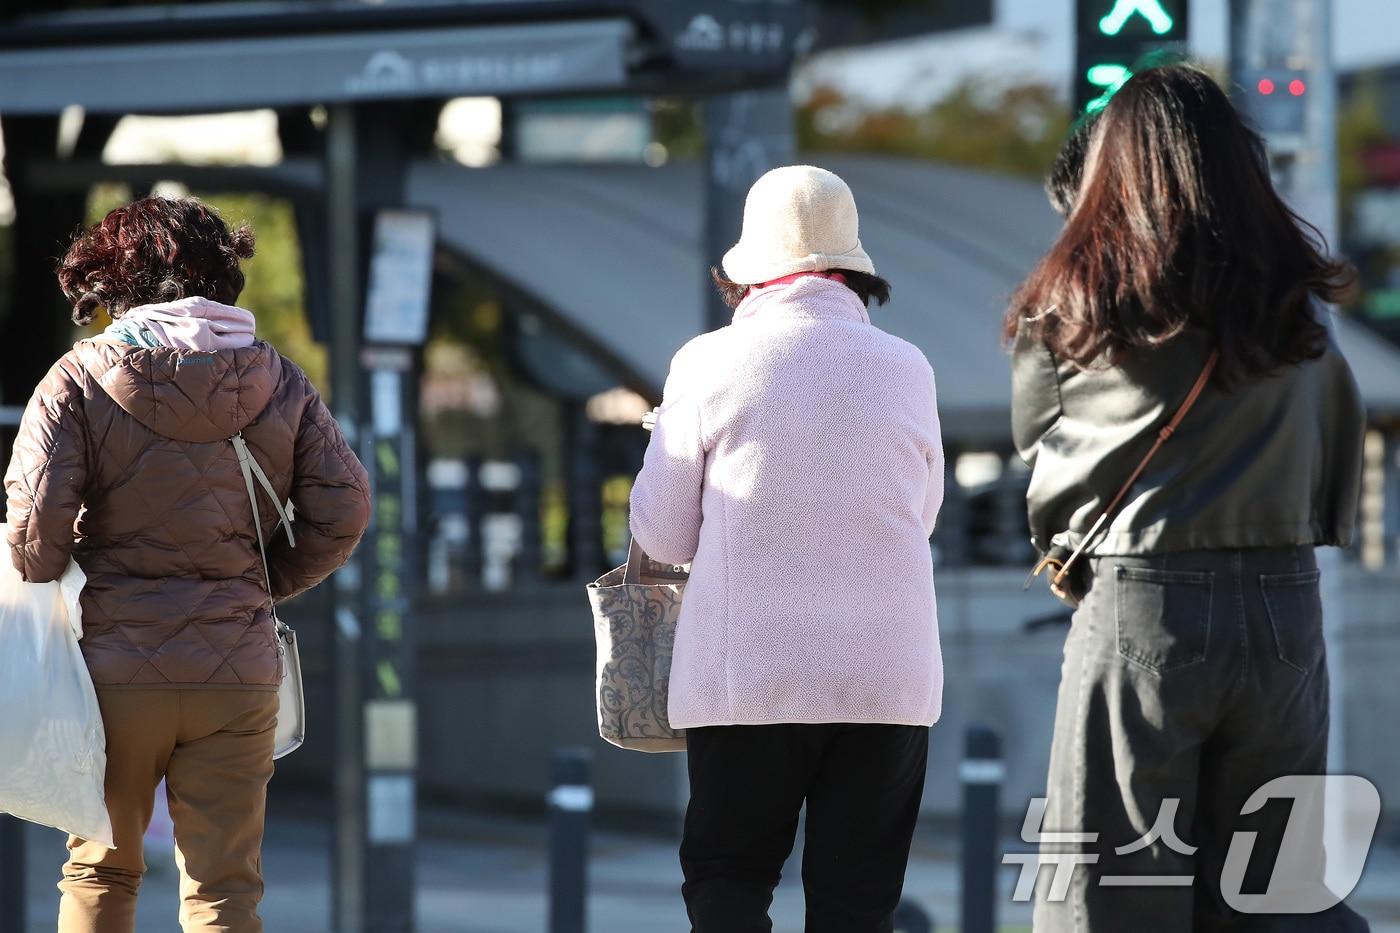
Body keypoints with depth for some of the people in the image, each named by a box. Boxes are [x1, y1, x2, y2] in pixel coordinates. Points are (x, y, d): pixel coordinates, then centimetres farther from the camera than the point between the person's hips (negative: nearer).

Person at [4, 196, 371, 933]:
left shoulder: (79, 381, -6)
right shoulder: (280, 383, 3)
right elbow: (342, 510, -1)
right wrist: (263, 586, 11)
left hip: (114, 667, -1)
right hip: (237, 674, 2)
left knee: (100, 871, 16)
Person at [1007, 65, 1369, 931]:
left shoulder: (1072, 303, -3)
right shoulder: (1297, 298, 5)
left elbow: (1038, 438, 10)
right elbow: (1343, 432, 17)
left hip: (1141, 607, -3)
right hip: (1283, 602, 3)